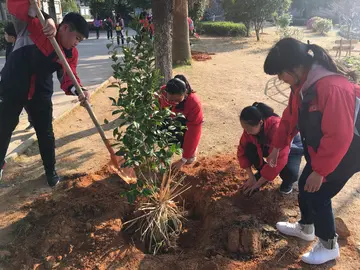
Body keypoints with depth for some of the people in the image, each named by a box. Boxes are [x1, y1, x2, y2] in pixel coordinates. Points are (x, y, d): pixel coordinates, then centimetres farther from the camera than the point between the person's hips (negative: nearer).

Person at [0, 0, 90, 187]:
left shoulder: (71, 53, -4)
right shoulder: (33, 27, -15)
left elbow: (68, 78, -9)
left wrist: (78, 91, -32)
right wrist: (46, 18, -39)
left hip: (40, 94, 3)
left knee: (45, 133, 10)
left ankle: (51, 171, 29)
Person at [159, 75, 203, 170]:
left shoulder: (194, 104, -39)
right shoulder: (163, 92, -31)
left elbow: (193, 132, -35)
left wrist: (183, 159, -33)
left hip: (188, 123, -3)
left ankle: (192, 150, 6)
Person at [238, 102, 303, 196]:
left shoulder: (277, 128, -42)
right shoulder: (250, 128, -24)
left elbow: (278, 161, -42)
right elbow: (242, 150, -14)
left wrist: (258, 183, -35)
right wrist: (251, 177, -21)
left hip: (293, 147, -5)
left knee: (290, 172, -36)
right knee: (249, 149, -25)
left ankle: (287, 181, 2)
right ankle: (263, 172, 3)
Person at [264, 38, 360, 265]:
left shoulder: (333, 88, -35)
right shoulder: (303, 84, -5)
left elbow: (339, 138, -33)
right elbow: (291, 116, 8)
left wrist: (319, 171, -25)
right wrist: (277, 146, 12)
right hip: (320, 149, 9)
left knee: (318, 195, 0)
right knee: (304, 187, 17)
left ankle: (329, 246, 24)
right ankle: (305, 228, 42)